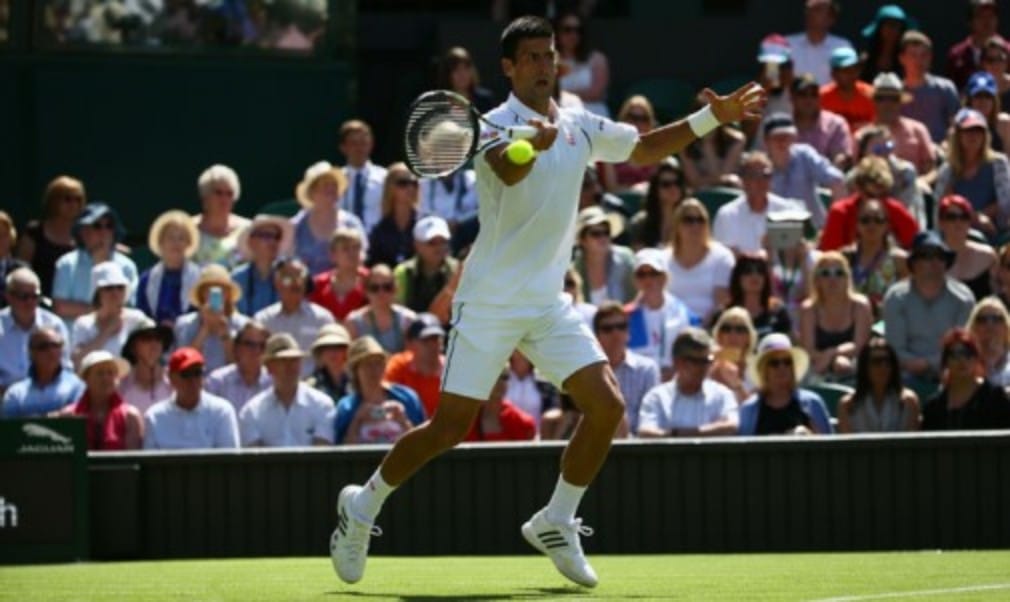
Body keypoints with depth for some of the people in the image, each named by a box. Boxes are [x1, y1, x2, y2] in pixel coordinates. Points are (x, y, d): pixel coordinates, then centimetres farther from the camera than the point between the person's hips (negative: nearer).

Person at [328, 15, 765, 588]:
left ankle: (556, 523, 10)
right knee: (450, 428, -6)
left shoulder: (579, 126, 8)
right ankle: (363, 506, 16)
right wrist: (534, 143, -57)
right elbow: (508, 170, -35)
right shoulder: (496, 125, -13)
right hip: (490, 301, -6)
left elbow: (645, 147, 19)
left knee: (608, 406, -7)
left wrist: (712, 117, 8)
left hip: (549, 303, 6)